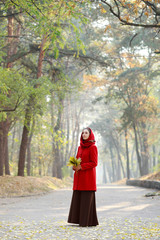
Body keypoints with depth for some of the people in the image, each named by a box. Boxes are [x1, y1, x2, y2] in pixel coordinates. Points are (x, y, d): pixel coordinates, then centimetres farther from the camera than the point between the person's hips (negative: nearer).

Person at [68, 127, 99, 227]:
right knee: (78, 198, 7)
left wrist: (81, 166, -17)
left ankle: (88, 221, -2)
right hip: (79, 177, 7)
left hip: (88, 176, -7)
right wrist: (75, 166, -3)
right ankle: (79, 218, 13)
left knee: (87, 198, -7)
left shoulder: (93, 147, -7)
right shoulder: (80, 147, 15)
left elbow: (94, 163, -12)